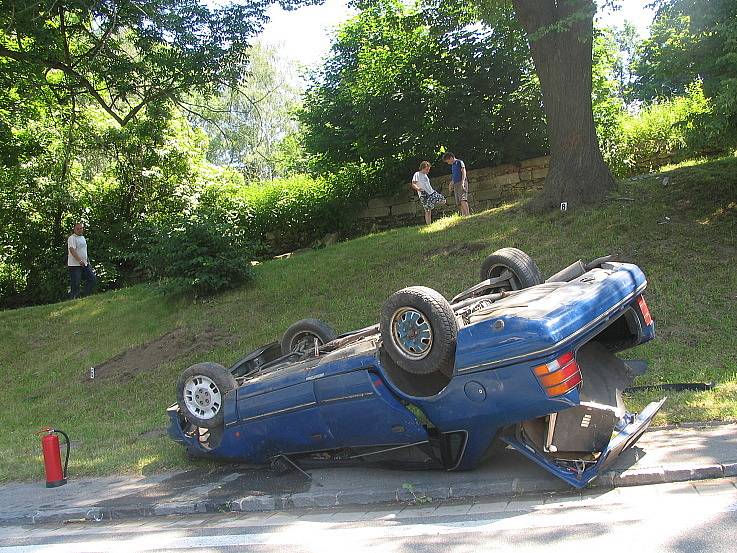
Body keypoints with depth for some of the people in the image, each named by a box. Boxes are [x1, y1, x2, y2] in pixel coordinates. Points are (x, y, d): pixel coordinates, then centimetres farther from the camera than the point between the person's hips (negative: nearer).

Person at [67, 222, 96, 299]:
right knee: (75, 284, -7)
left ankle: (85, 295, 14)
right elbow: (72, 250, -22)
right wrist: (80, 260, -29)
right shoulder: (72, 238, -11)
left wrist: (87, 259, 20)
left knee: (93, 279, 7)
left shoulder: (83, 237, 17)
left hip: (85, 264, 9)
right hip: (75, 265, -9)